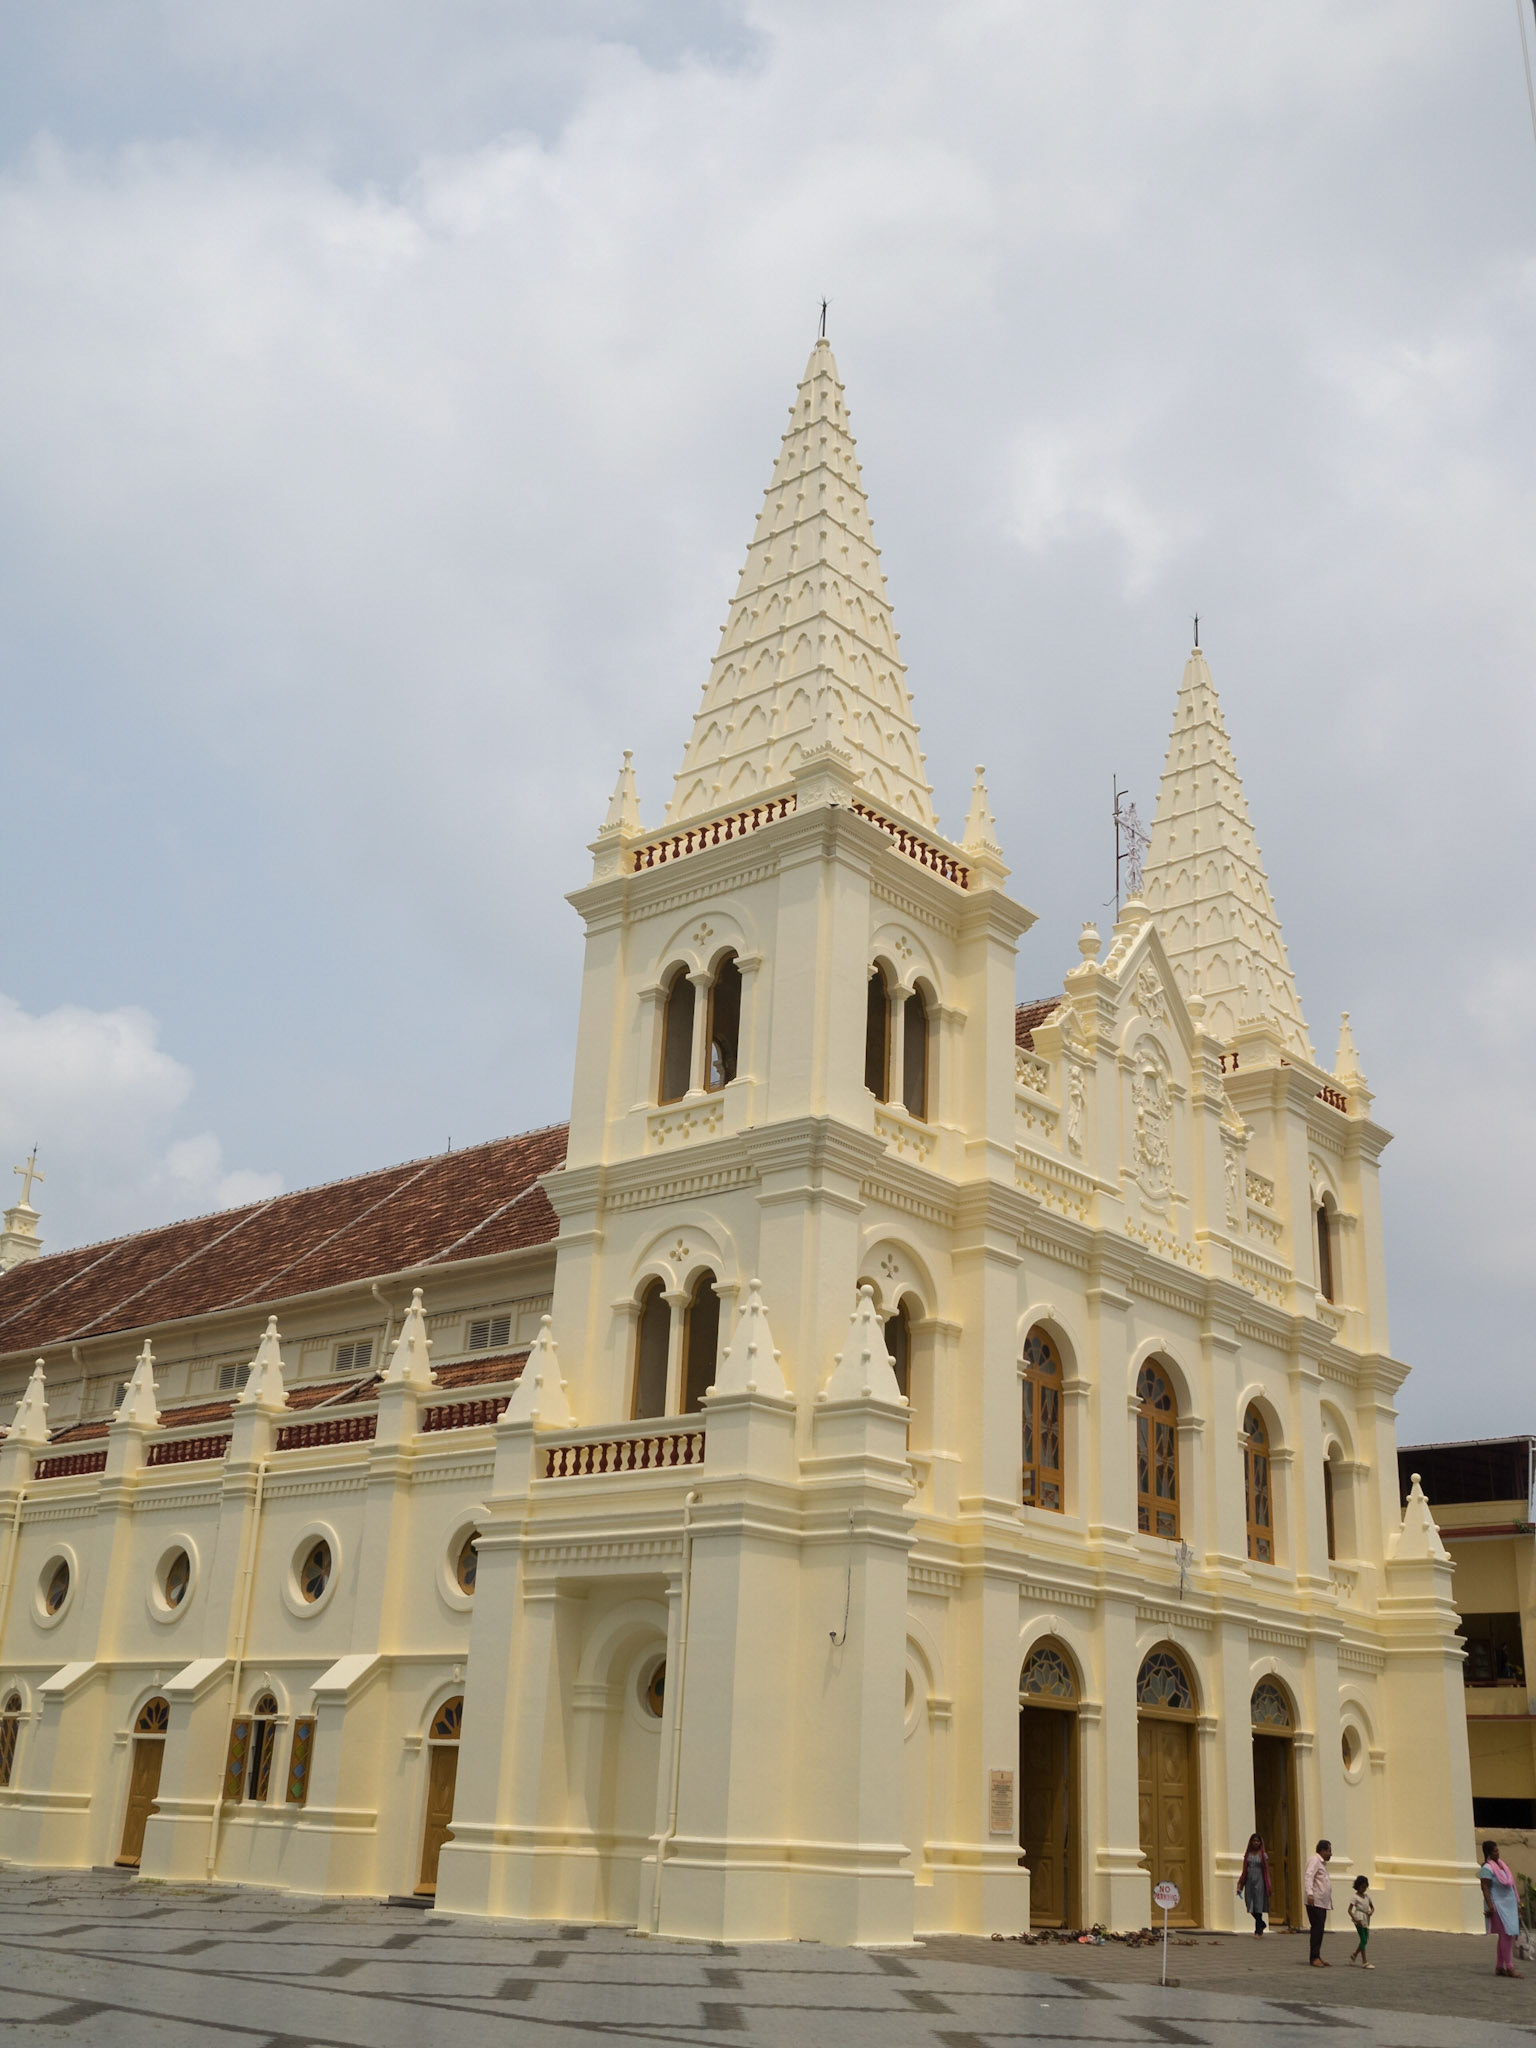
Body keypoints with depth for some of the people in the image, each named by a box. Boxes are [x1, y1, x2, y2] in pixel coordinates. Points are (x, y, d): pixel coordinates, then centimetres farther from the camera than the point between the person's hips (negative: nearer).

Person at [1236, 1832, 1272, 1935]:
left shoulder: (1263, 1855, 1)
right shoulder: (1247, 1854, 9)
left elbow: (1266, 1871, 1)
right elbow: (1244, 1870, 13)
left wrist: (1268, 1887, -4)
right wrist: (1240, 1884, 8)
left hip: (1259, 1881, -3)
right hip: (1249, 1881, 3)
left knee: (1258, 1906, -5)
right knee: (1250, 1905, 4)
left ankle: (1258, 1929, 3)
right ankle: (1262, 1924, 27)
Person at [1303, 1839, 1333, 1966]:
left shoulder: (1322, 1863, 24)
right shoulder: (1314, 1860, -8)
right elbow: (1309, 1877, -21)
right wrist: (1310, 1893, -32)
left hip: (1322, 1902, 10)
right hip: (1315, 1902, -10)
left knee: (1319, 1930, 10)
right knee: (1317, 1929, -11)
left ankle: (1316, 1957, 14)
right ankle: (1314, 1957, -10)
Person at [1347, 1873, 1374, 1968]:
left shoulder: (1367, 1896, 12)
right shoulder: (1355, 1897, -8)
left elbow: (1372, 1907, 19)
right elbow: (1349, 1910, -11)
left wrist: (1371, 1912, -5)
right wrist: (1355, 1919, -23)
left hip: (1366, 1920, 7)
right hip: (1359, 1920, -7)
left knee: (1365, 1940, 11)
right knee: (1363, 1940, -10)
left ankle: (1354, 1956, 30)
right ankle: (1364, 1962, -8)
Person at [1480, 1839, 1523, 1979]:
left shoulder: (1501, 1864, 13)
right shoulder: (1487, 1868, -13)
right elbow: (1485, 1889, -18)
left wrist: (1517, 1903, 20)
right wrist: (1490, 1907, -24)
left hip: (1508, 1904, 8)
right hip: (1498, 1905, -8)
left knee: (1505, 1936, 8)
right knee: (1507, 1934, -11)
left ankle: (1499, 1967, 13)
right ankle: (1509, 1967, -9)